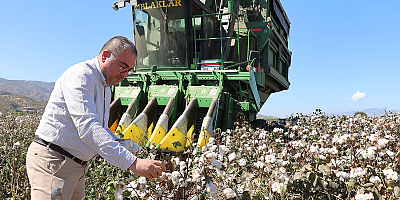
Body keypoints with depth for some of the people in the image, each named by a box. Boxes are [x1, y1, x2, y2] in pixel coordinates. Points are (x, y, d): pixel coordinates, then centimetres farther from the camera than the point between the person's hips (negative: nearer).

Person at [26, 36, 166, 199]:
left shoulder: (105, 87, 14)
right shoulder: (80, 75, -17)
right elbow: (87, 127, -30)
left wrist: (116, 142, 1)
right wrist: (132, 162, -34)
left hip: (77, 166, 9)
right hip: (51, 161, -9)